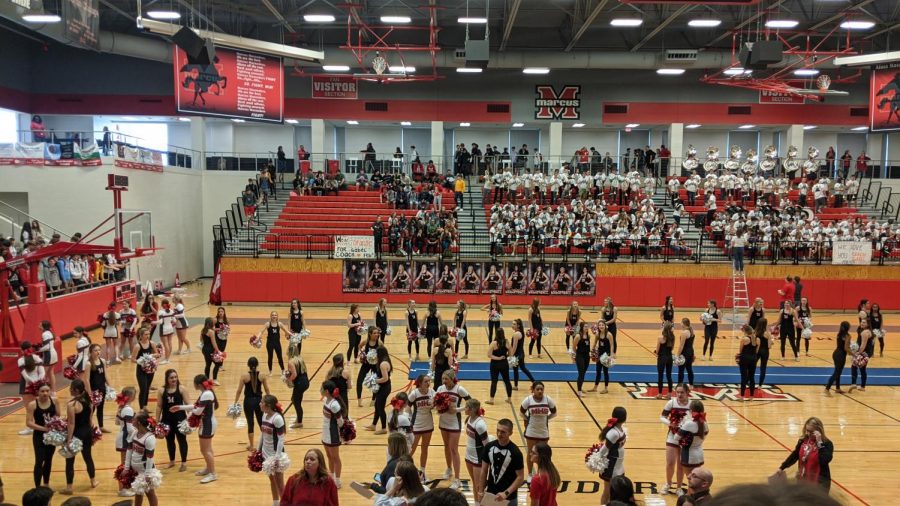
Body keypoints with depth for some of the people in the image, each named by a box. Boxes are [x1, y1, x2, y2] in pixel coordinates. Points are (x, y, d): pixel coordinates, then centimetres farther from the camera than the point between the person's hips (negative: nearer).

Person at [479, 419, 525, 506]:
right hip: (490, 495, 4)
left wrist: (506, 493, -21)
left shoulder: (515, 452, -15)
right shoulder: (489, 447, -3)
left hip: (509, 498, -4)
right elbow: (484, 470, 6)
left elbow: (520, 477, -12)